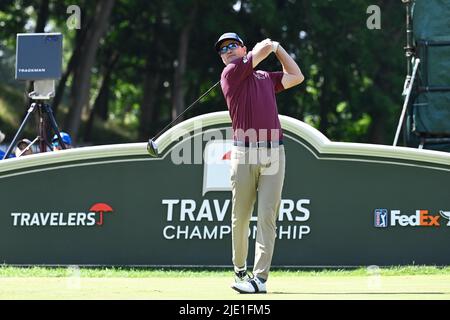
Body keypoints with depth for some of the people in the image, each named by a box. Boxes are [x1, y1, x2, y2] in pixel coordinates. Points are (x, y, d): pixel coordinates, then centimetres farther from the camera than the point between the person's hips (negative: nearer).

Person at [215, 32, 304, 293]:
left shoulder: (266, 77, 21)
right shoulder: (231, 73, 4)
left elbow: (296, 77, 31)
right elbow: (263, 48, 7)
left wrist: (278, 47, 33)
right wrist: (269, 45, 29)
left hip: (274, 153, 3)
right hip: (244, 153, -3)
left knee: (267, 218, -7)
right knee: (240, 218, 3)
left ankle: (260, 279, -11)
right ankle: (240, 270, 22)